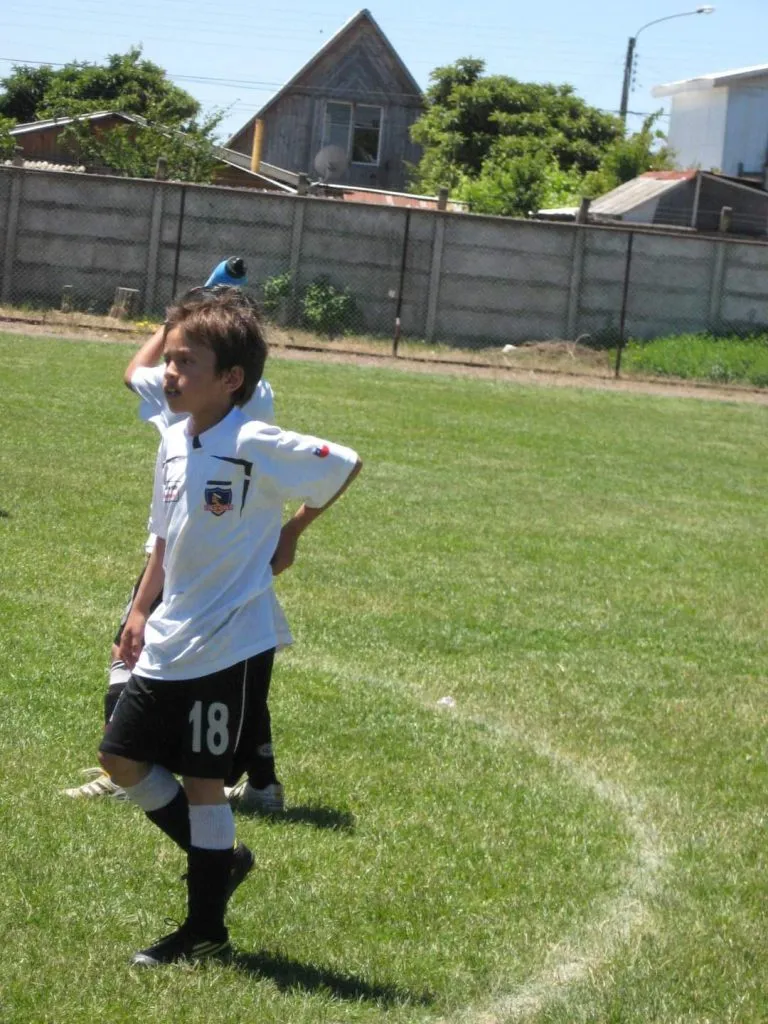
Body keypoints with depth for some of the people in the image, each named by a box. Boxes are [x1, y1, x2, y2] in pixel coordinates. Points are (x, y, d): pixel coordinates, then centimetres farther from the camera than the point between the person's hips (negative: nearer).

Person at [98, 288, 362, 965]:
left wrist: (292, 533, -3)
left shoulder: (258, 447, -18)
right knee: (121, 758, 9)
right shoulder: (174, 443, 5)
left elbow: (346, 466, -10)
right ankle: (220, 857, 27)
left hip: (230, 647, -8)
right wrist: (142, 610, 14)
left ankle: (206, 931, 13)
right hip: (169, 642, 8)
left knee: (201, 778, -1)